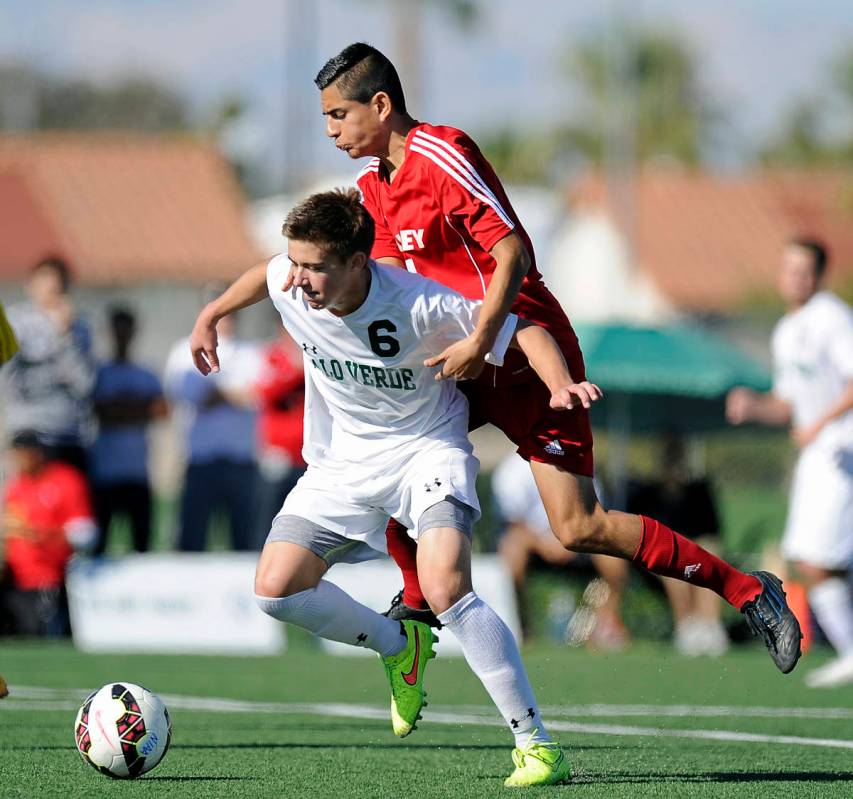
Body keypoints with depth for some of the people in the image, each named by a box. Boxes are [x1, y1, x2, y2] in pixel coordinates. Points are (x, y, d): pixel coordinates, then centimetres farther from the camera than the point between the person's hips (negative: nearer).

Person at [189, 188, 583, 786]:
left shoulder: (418, 306, -29)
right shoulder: (289, 284, -15)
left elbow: (523, 330, -20)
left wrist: (560, 385, -36)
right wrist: (211, 315, 21)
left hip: (428, 447, -5)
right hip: (345, 459, 6)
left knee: (445, 589, -28)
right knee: (276, 589, -7)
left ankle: (536, 744, -19)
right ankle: (398, 645, 22)